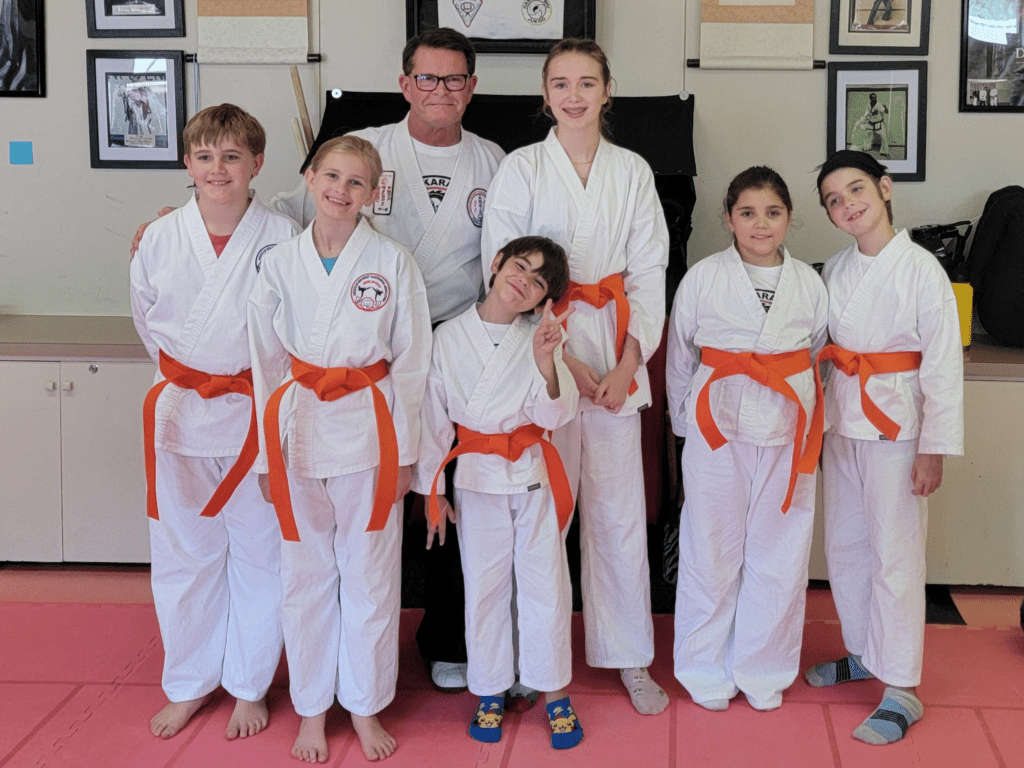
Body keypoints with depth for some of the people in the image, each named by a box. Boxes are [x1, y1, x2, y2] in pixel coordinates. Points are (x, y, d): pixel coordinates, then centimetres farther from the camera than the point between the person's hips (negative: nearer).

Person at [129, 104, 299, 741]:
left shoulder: (282, 236, -10)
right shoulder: (161, 239, -3)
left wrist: (264, 386, 1)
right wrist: (184, 375, 12)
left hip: (258, 415, -2)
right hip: (181, 415, 2)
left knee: (259, 552, 8)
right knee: (184, 553, 12)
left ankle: (250, 686, 27)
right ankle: (190, 684, 31)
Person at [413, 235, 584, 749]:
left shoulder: (540, 337, -5)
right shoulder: (449, 337, -5)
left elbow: (554, 414, -11)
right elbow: (434, 414, 2)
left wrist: (546, 361, -28)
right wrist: (431, 487, 6)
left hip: (533, 474, 0)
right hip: (476, 476, 1)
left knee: (545, 583, 5)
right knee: (483, 587, 10)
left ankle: (553, 692, 22)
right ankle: (491, 691, 28)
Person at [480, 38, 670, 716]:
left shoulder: (632, 171, 7)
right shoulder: (521, 170, 0)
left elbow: (649, 271, 5)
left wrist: (627, 364, -6)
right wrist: (559, 357, -10)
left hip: (617, 355, 2)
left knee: (618, 507, 4)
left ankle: (629, 656, 17)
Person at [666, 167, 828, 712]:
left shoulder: (810, 284, 5)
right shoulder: (702, 278, -2)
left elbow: (820, 355, 16)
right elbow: (679, 360, 7)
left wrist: (805, 418, 12)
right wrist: (687, 424, 9)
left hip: (786, 432, 2)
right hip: (717, 428, -2)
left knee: (777, 553, 7)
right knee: (711, 550, 5)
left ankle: (761, 670, 25)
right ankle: (707, 670, 23)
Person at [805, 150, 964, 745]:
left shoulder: (921, 268, -12)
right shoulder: (836, 269, 6)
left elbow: (944, 364, -12)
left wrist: (934, 447, -13)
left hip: (897, 426, -6)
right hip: (843, 422, 6)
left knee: (895, 556, -2)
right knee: (845, 548, 15)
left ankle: (903, 690, 8)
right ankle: (865, 653, 34)